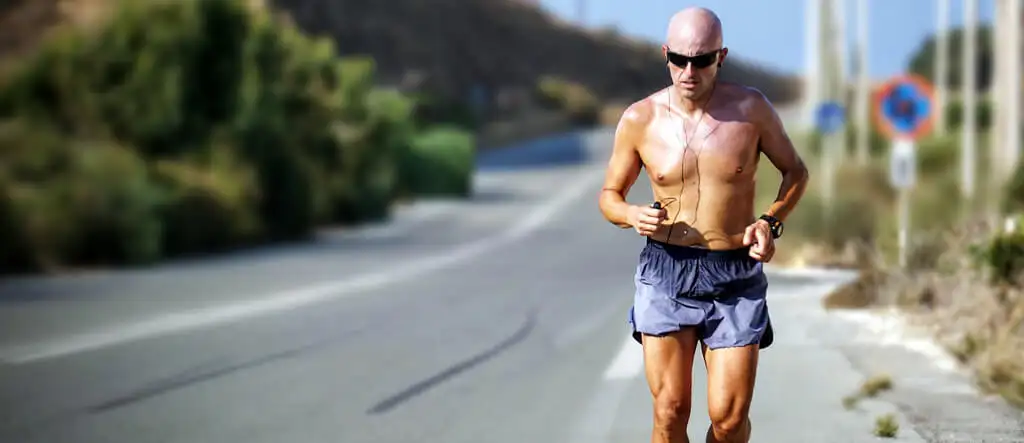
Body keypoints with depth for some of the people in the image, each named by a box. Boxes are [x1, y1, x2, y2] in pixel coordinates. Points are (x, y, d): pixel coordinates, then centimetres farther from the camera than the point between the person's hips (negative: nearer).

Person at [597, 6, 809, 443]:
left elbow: (795, 170, 12)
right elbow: (609, 195, 10)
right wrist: (632, 215, -14)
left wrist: (770, 222, -6)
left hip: (736, 278, 0)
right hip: (666, 273, 0)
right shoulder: (640, 119, -2)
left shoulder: (750, 108, -3)